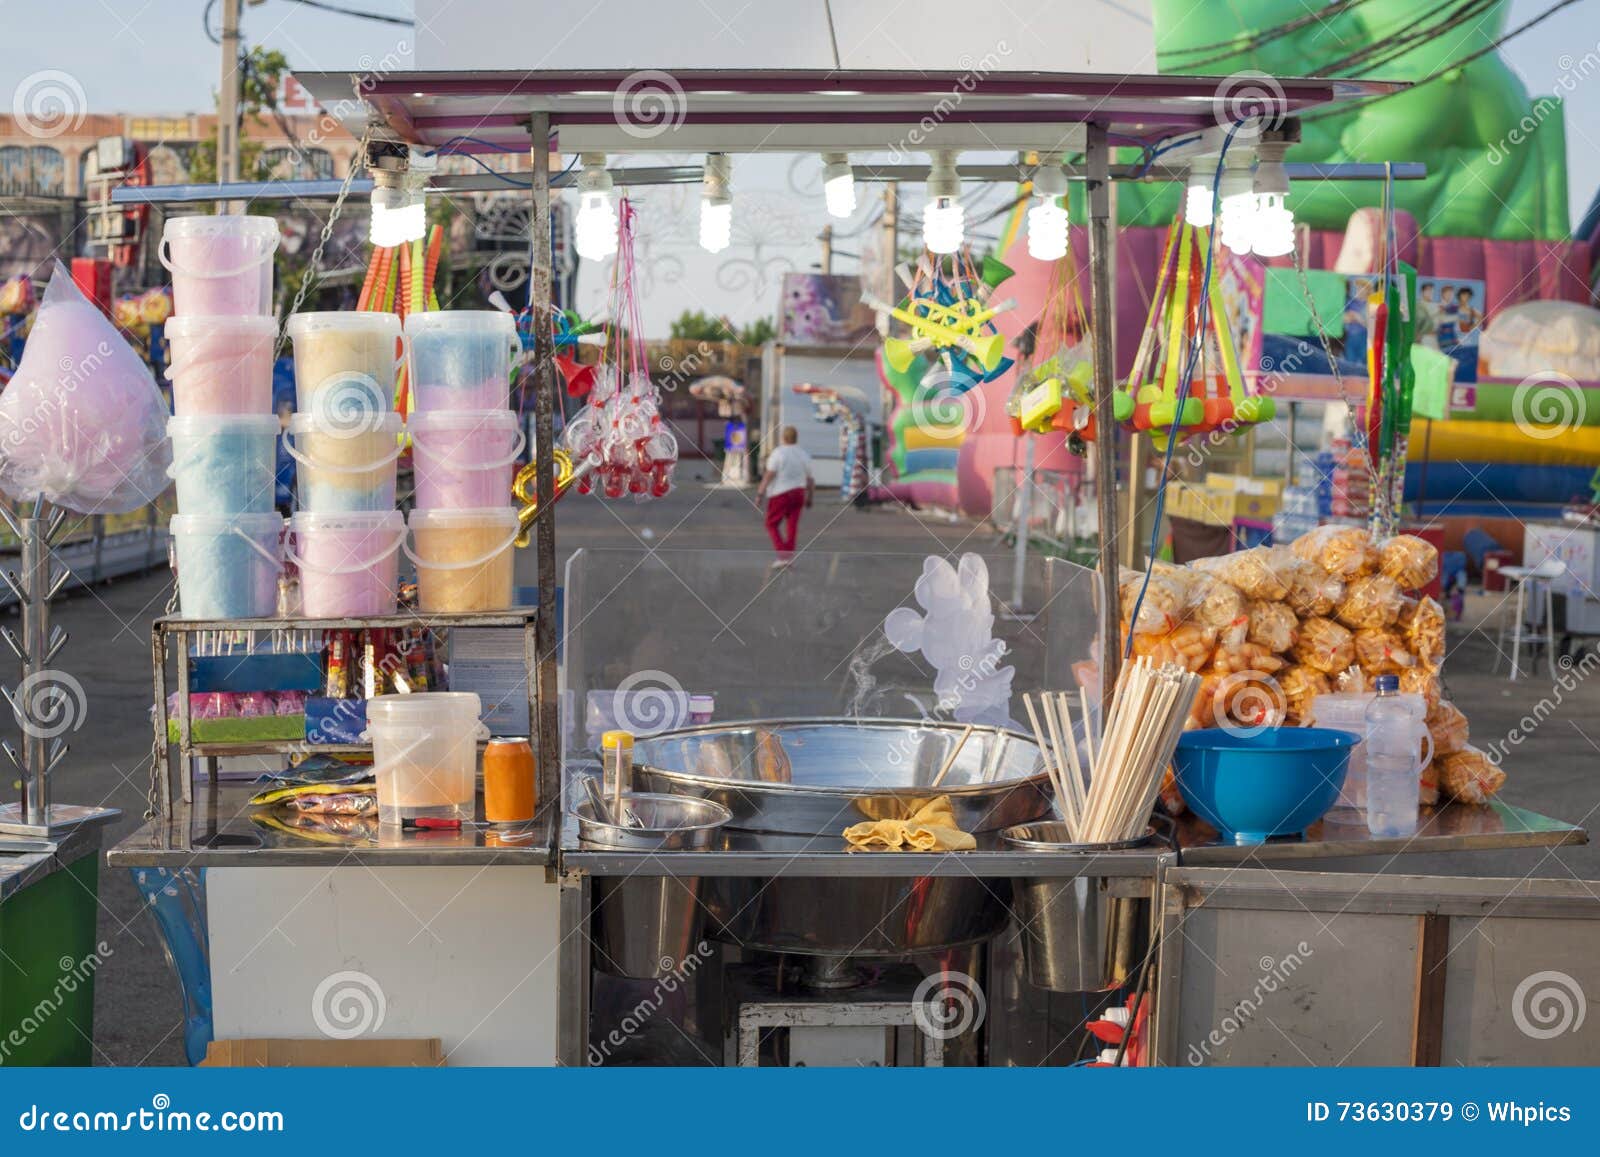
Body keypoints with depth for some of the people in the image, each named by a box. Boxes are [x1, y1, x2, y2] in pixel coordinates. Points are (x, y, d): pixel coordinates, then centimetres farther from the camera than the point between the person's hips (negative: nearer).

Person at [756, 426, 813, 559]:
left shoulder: (778, 453, -9)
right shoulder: (804, 455, 6)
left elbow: (769, 475, -14)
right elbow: (810, 480, 9)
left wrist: (760, 493, -12)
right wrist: (810, 497, 18)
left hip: (779, 493, -5)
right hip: (798, 493, 5)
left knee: (772, 524, 5)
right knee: (792, 525, 8)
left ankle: (782, 554, -8)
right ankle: (789, 555, 9)